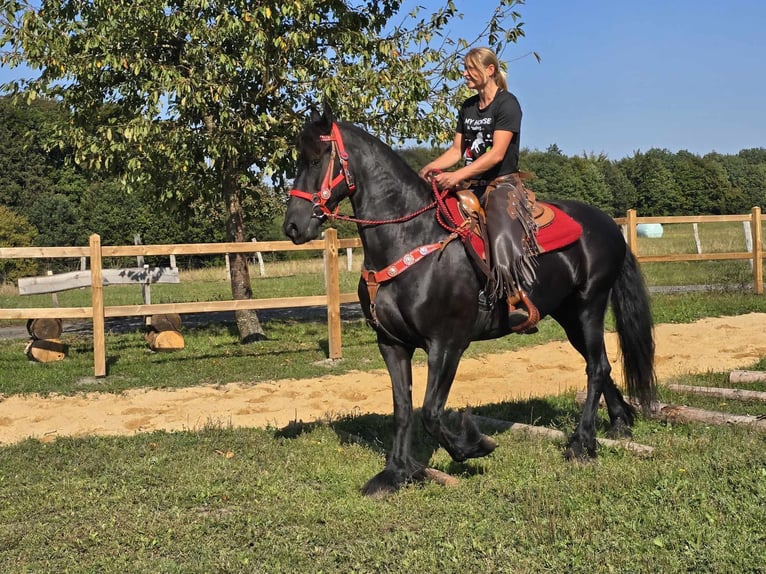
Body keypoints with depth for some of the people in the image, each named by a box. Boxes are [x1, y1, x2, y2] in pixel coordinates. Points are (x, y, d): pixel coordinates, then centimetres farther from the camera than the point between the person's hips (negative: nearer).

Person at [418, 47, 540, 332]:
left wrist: (457, 176, -28)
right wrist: (432, 167, -7)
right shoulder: (468, 107, 16)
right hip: (470, 185, 8)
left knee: (502, 237, -34)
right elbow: (457, 149, 15)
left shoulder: (507, 104, -8)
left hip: (501, 183, -8)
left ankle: (520, 303, -39)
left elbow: (496, 154, -18)